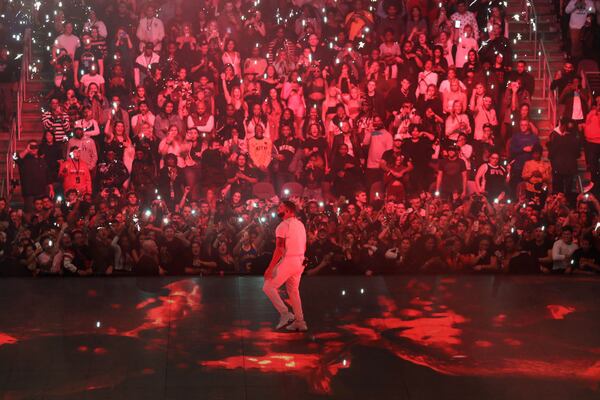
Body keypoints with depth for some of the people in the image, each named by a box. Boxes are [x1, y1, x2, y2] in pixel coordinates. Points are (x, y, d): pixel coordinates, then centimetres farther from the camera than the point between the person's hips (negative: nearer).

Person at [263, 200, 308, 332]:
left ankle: (285, 314, -8)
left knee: (268, 287, 1)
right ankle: (299, 322, 18)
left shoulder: (283, 226, -13)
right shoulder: (300, 224, 14)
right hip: (299, 261, 8)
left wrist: (270, 268, -16)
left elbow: (279, 249, -18)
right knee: (293, 291, 18)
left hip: (287, 261, -8)